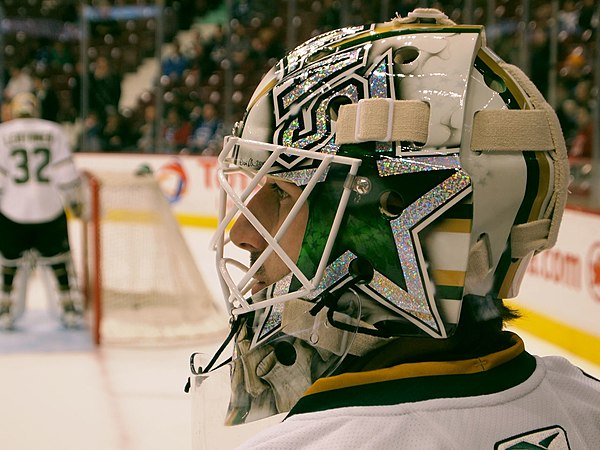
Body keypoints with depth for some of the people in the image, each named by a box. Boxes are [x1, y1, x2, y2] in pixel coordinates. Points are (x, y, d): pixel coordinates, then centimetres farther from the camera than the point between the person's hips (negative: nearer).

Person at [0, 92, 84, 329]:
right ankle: (70, 308, 15)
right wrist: (75, 201, 10)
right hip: (50, 209, 1)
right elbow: (66, 172, -1)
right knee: (58, 258, 14)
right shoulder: (54, 131, 2)